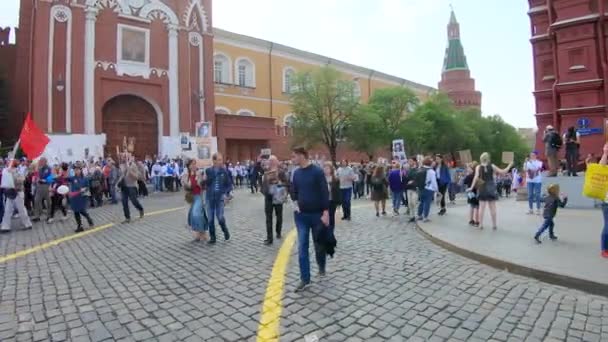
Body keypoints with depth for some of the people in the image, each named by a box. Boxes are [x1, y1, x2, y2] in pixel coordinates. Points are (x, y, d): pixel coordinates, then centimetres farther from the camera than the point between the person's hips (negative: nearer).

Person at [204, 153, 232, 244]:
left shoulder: (225, 171, -1)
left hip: (220, 197, -1)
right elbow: (206, 184, 1)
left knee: (220, 217, -9)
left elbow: (229, 184, 4)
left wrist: (226, 193, -9)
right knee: (210, 219, 6)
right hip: (210, 197, 1)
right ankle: (212, 237, 21)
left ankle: (225, 230, 22)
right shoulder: (208, 171, 1)